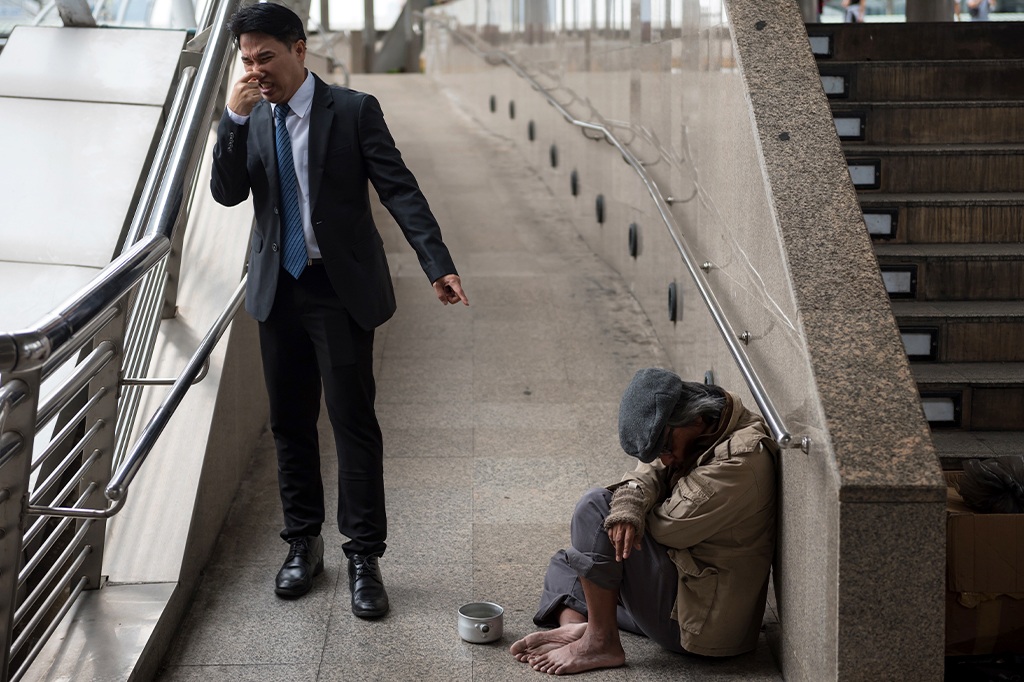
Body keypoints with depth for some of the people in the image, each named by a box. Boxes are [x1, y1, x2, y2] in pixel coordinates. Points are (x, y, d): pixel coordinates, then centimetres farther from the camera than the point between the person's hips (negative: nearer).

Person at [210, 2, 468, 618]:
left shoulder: (354, 110, -5)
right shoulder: (251, 119, 7)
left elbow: (400, 189, -10)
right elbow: (227, 193, -1)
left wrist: (438, 264, -21)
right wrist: (235, 119, -14)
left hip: (341, 288, -4)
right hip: (278, 289, 4)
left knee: (354, 420, -5)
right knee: (290, 423, 10)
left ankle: (364, 557, 4)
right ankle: (303, 543, 24)